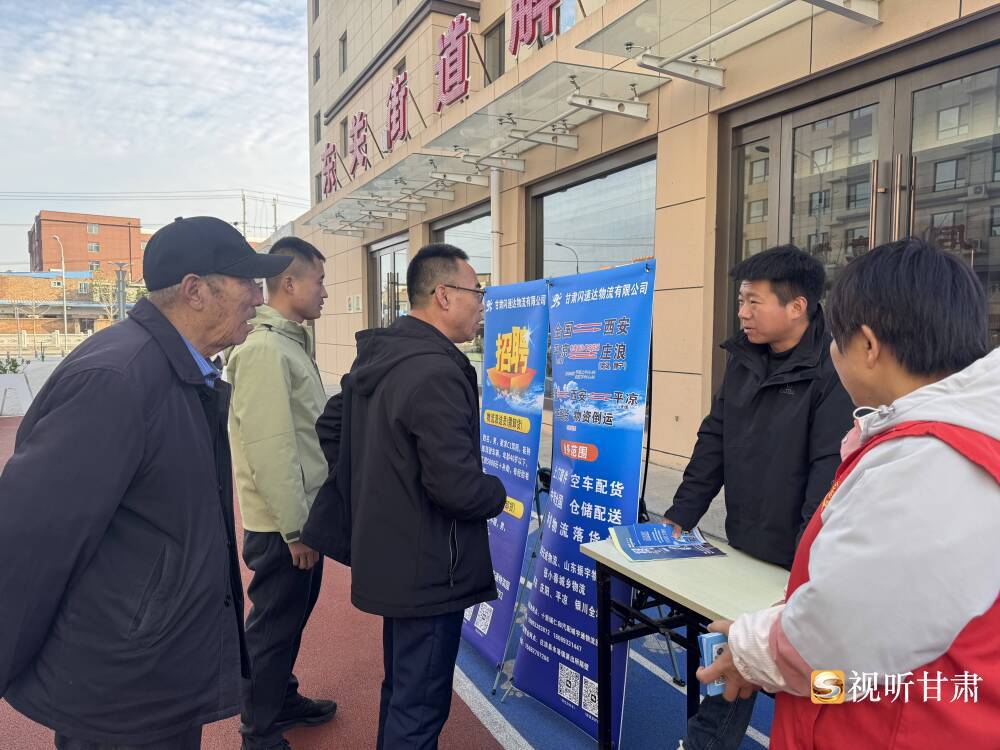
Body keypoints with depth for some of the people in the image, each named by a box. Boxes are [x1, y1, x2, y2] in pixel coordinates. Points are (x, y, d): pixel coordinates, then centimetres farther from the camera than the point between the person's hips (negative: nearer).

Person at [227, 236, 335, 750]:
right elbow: (269, 447, -25)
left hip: (303, 514, 10)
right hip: (281, 526, -9)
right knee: (273, 627, 6)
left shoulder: (292, 343, 11)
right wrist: (296, 528, -20)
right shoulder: (264, 348, -21)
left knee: (293, 616, 23)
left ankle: (283, 700, 42)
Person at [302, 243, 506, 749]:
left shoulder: (376, 359, 5)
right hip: (429, 569, -9)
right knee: (421, 706, 7)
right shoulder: (438, 373, -25)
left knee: (401, 688, 26)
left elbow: (328, 430, 15)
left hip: (387, 556, 10)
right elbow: (456, 485, -28)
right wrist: (498, 494, -8)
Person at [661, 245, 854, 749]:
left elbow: (830, 471, -22)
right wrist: (680, 516, 8)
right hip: (742, 549, 6)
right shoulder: (743, 359, 5)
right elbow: (715, 442, 9)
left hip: (799, 561, -6)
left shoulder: (831, 371, -17)